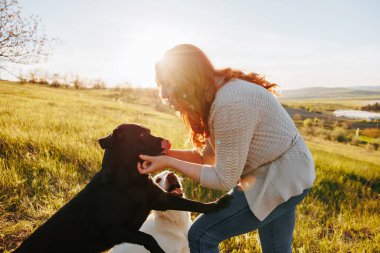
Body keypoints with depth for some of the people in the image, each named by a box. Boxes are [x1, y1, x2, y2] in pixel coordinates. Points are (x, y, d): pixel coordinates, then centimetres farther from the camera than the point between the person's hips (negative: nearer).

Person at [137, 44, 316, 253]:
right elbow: (209, 155, 7)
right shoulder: (215, 96, 0)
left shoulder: (230, 104, -30)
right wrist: (167, 154, -5)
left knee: (200, 236, -7)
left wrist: (169, 163, -19)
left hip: (281, 179, -9)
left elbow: (224, 180, -24)